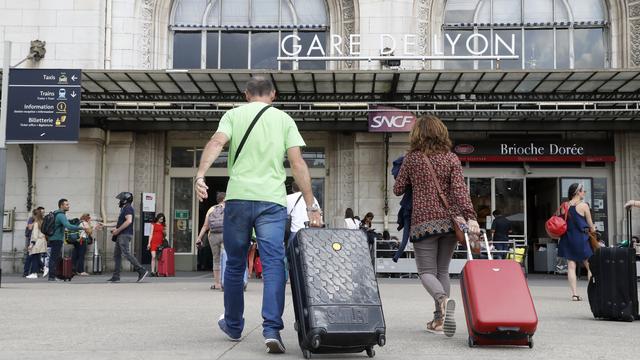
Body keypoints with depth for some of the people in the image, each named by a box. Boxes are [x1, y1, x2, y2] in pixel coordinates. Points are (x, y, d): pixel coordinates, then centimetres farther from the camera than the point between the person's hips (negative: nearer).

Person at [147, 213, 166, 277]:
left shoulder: (163, 226, 16)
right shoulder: (153, 225, 7)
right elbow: (151, 234, 3)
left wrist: (164, 233, 2)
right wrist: (149, 243, -3)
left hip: (160, 243, 3)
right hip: (154, 242, -3)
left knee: (158, 258, 1)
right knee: (153, 257, -12)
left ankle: (157, 272, 4)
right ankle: (152, 271, -14)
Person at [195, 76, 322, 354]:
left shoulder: (234, 115, 11)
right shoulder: (284, 120, 11)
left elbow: (217, 143, -9)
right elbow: (298, 164, 2)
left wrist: (200, 175, -20)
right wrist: (311, 205, 2)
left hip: (238, 197, 1)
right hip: (272, 200, -1)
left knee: (235, 265, 14)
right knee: (274, 265, -3)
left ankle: (233, 326, 28)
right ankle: (272, 329, -16)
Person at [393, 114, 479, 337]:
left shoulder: (412, 159, 1)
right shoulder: (451, 158, 4)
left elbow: (398, 189, 8)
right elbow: (459, 189, -8)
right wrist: (470, 216, -14)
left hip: (423, 221, -3)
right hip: (449, 221, 3)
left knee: (427, 271, 2)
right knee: (442, 270, 14)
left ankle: (443, 299, -30)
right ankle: (439, 320, 12)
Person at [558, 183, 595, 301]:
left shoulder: (564, 206, 5)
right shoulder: (583, 205, -8)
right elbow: (590, 225, -2)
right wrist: (592, 229, 13)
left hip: (567, 238, 5)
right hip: (581, 239, -4)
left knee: (571, 266, 3)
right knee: (590, 267, 6)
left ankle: (574, 293, -2)